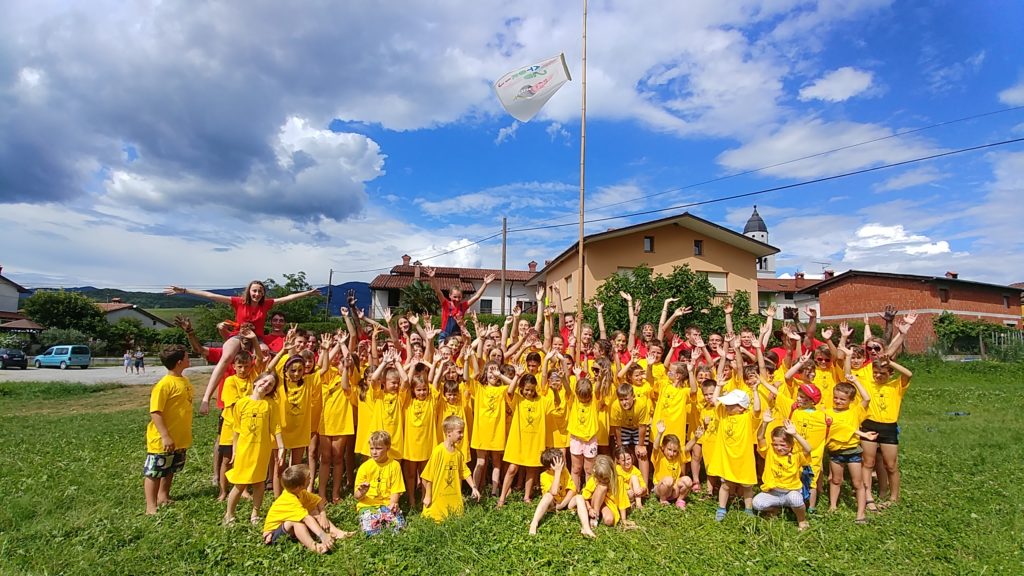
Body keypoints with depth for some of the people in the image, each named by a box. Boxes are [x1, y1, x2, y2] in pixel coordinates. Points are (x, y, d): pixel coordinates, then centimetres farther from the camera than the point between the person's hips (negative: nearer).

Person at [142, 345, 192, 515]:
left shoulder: (184, 381, 5)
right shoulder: (164, 384, -21)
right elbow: (155, 412, -22)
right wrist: (165, 436, -25)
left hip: (180, 438, 9)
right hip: (163, 439, -8)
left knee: (170, 470, 22)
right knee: (154, 472, 5)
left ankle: (163, 497, 37)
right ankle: (151, 506, 13)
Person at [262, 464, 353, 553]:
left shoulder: (301, 492, -5)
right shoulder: (290, 500, -31)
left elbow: (319, 501, 4)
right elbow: (307, 519, -42)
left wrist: (323, 516, -13)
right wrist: (322, 535, -51)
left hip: (291, 529, 9)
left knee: (316, 514, -3)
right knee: (296, 519, -35)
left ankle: (337, 533, -16)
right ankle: (312, 545, -49)